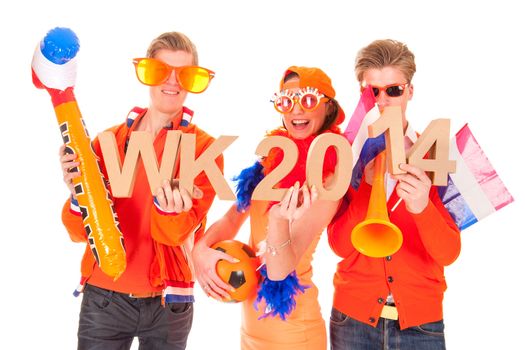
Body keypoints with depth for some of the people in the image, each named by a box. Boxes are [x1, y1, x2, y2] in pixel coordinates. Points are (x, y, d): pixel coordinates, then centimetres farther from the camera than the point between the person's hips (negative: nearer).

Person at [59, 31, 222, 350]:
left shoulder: (204, 147, -5)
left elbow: (175, 232, -14)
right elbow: (81, 231, -1)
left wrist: (168, 205, -34)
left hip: (168, 303, -1)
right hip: (103, 298, 2)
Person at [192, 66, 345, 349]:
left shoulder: (328, 180, -20)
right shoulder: (275, 156, -1)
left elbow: (279, 270, -24)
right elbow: (232, 219, 6)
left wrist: (279, 221, -42)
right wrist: (201, 249, -13)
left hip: (290, 327, -6)